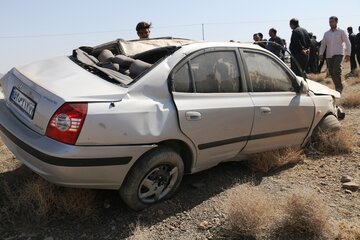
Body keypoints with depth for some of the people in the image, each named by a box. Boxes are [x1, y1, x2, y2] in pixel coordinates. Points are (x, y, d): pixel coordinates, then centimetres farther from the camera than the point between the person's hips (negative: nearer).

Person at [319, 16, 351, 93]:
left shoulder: (341, 32, 4)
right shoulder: (326, 33, 14)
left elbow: (348, 43, 4)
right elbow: (323, 44, 15)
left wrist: (348, 54, -3)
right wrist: (321, 54, 1)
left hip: (338, 54, -4)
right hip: (329, 55, 4)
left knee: (336, 71, -21)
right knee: (331, 72, 3)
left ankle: (339, 88, -14)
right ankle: (338, 87, 18)